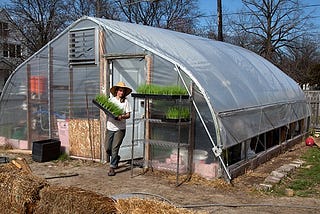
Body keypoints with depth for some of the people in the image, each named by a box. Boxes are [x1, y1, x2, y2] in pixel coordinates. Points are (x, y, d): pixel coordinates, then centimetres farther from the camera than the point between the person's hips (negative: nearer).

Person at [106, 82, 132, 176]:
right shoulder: (110, 100, 7)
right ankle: (116, 158, 37)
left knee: (115, 148, -7)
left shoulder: (125, 102, 0)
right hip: (110, 127, 3)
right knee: (108, 149, 8)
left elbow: (128, 115, -3)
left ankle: (112, 167, 3)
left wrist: (122, 116, -22)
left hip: (120, 128, -3)